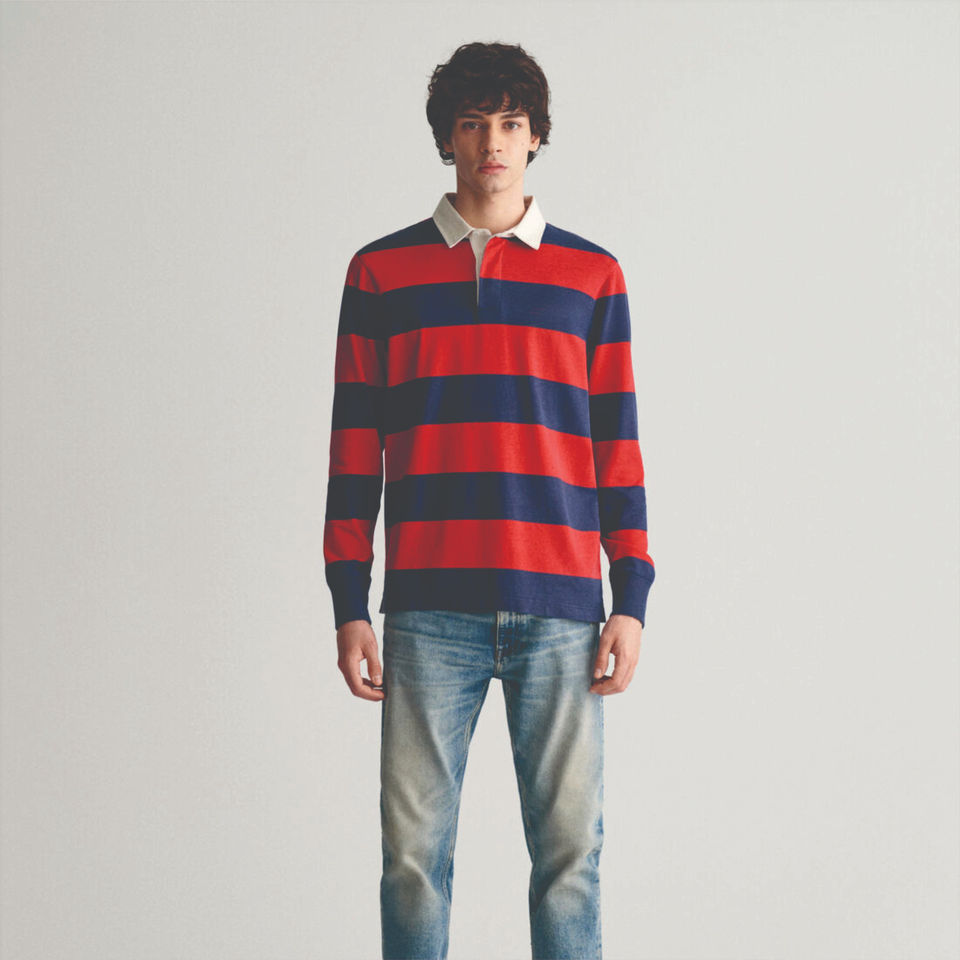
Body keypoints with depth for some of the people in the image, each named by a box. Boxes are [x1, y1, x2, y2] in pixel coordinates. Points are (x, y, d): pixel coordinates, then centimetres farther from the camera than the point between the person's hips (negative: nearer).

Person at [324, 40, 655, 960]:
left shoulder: (592, 274, 11)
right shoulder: (380, 271, 11)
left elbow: (616, 444, 10)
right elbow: (354, 445, 9)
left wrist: (631, 599, 3)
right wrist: (349, 605, 2)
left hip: (560, 607, 0)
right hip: (428, 608, 0)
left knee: (569, 848, 1)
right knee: (414, 850, 1)